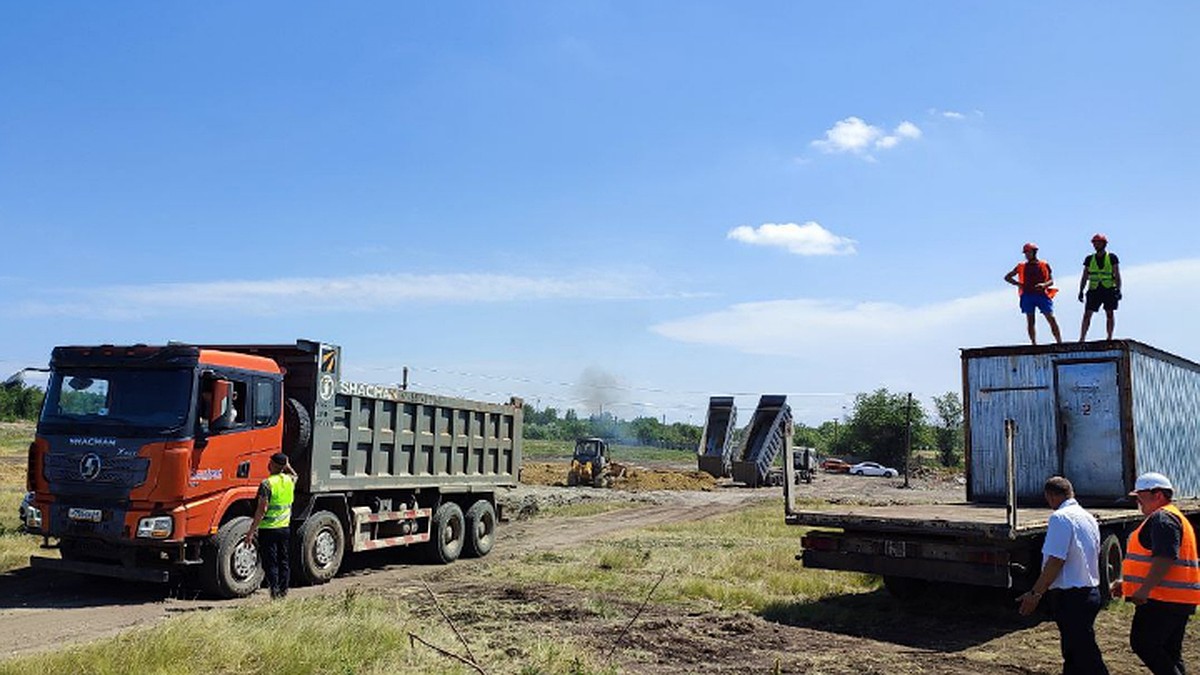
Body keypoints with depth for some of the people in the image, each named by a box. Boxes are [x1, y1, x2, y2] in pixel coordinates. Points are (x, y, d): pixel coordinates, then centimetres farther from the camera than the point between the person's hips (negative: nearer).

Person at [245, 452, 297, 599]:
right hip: (285, 528, 6)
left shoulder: (267, 484, -15)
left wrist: (251, 532, -14)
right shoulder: (290, 480, 3)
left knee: (270, 562, 0)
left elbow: (262, 510, -18)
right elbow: (294, 475, 33)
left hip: (269, 529, -6)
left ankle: (275, 591, -3)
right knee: (284, 561, 13)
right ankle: (283, 591, 17)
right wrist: (287, 465, 26)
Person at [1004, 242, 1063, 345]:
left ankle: (1060, 342, -6)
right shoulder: (1021, 266, 11)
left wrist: (1044, 285, -14)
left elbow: (1051, 281, 8)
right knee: (1030, 321, 1)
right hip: (1027, 295, 2)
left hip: (1042, 294, -2)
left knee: (1051, 319, -7)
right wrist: (1017, 283, 2)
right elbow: (1007, 277, 18)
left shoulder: (1044, 265, 9)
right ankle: (1034, 344, 4)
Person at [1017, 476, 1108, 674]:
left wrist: (1035, 593, -17)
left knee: (1086, 658, -5)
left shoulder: (1060, 517, -17)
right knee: (1072, 653, 18)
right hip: (1090, 591, 9)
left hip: (1069, 597, -9)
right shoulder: (1089, 518, 11)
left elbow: (1055, 561, -22)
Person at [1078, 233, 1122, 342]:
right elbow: (1084, 277, 13)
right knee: (1087, 314, -6)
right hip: (1094, 290, 2)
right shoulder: (1089, 259, 11)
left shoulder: (1112, 257, 3)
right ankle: (1082, 339, -8)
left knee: (1109, 313, 0)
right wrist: (1081, 291, 6)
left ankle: (1110, 338, 5)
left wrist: (1118, 289, -10)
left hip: (1109, 289, -2)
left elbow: (1117, 275, -1)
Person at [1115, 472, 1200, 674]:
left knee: (1142, 643, -10)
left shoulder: (1162, 518, -13)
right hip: (1178, 600, 11)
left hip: (1163, 599, -11)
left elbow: (1165, 558, -26)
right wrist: (1126, 583, 24)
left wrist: (1144, 589, -27)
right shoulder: (1170, 516, 22)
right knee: (1169, 652, 13)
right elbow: (1151, 561, 28)